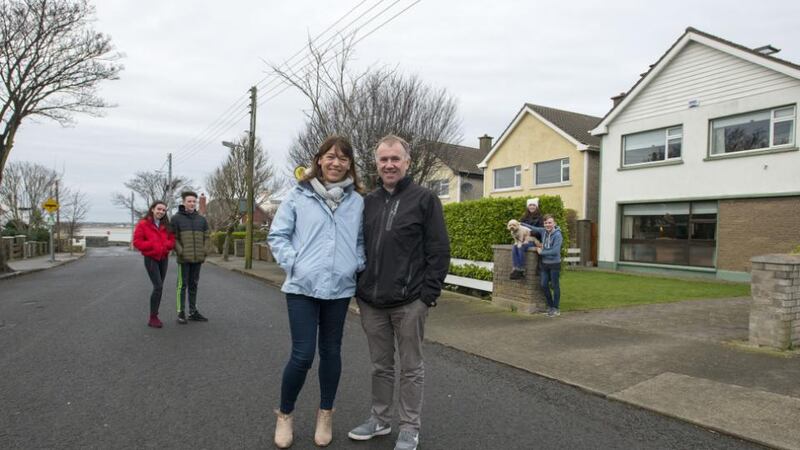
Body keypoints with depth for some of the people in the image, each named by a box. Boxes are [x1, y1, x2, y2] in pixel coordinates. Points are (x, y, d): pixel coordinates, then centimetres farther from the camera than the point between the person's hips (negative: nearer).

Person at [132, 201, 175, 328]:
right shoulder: (143, 224, -7)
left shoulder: (166, 225, 8)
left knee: (159, 287, 9)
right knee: (158, 286, -16)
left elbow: (172, 240, 8)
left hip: (163, 258, 6)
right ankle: (152, 318, -9)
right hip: (150, 258, -6)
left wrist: (166, 245, -13)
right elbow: (137, 242, -10)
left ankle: (154, 316, 19)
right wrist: (153, 245, -20)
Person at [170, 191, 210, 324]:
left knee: (193, 285, 11)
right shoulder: (176, 219, -1)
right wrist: (181, 252, -14)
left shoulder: (201, 219, 10)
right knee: (182, 285, 0)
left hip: (197, 258, 4)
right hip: (184, 258, -4)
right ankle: (181, 313, 7)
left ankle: (193, 312, 17)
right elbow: (173, 238, -5)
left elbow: (207, 237, 12)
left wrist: (204, 253, 0)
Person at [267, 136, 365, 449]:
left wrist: (358, 265, -2)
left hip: (340, 288, 3)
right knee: (302, 355, -3)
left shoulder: (357, 201, 5)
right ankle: (284, 415, 23)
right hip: (302, 287, -2)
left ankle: (325, 414, 33)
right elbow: (277, 235, 2)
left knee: (331, 351, 14)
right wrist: (293, 263, -8)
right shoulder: (299, 195, -1)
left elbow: (361, 241, 13)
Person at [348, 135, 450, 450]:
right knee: (380, 365, 17)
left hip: (409, 302, -4)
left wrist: (429, 293, -11)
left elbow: (439, 251, -6)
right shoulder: (368, 202, 11)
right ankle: (380, 419, 32)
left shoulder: (424, 199, -3)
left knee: (410, 367, 8)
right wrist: (360, 288, 9)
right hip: (371, 302, 5)